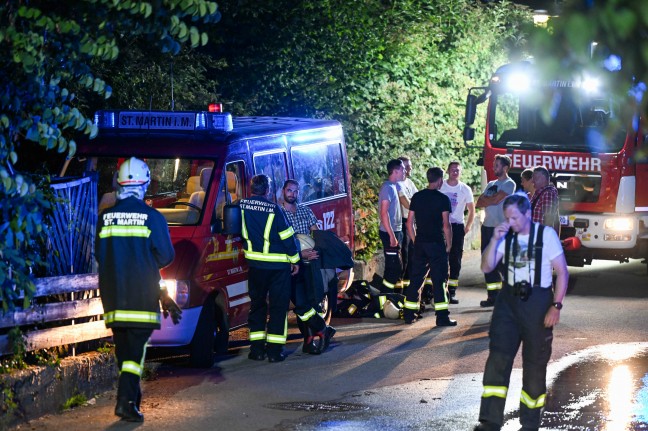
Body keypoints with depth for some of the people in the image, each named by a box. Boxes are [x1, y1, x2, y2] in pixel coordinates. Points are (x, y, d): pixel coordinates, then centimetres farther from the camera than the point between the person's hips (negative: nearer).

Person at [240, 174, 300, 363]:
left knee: (257, 305, 15)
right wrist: (294, 259, 3)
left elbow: (239, 231, 10)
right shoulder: (273, 209, -12)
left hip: (255, 263, 3)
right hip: (278, 264, -3)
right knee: (278, 307, 4)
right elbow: (287, 236, -8)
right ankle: (275, 350, 1)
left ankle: (257, 348, 11)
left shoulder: (241, 206, -2)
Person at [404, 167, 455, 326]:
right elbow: (446, 225, -12)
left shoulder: (417, 197, 6)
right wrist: (449, 244, -1)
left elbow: (410, 222, 7)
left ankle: (409, 314, 14)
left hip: (420, 243, 5)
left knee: (416, 279, 12)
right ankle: (442, 316, -4)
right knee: (439, 280, -2)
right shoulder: (443, 199, -9)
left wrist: (415, 240, 15)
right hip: (437, 244, -5)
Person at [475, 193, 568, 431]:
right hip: (509, 300, 3)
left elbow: (562, 272, -6)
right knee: (498, 357, -7)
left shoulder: (546, 234, -7)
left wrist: (556, 306, -12)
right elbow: (486, 267, 3)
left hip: (538, 302, -3)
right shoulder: (506, 236, 4)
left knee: (535, 364, 6)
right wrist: (494, 240, -11)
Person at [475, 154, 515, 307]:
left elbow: (495, 200, -16)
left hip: (500, 227, -8)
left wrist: (484, 200, 2)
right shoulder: (491, 184, 20)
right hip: (487, 226, 8)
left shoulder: (509, 184, -4)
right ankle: (493, 296, 12)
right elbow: (479, 203, 11)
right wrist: (490, 200, -7)